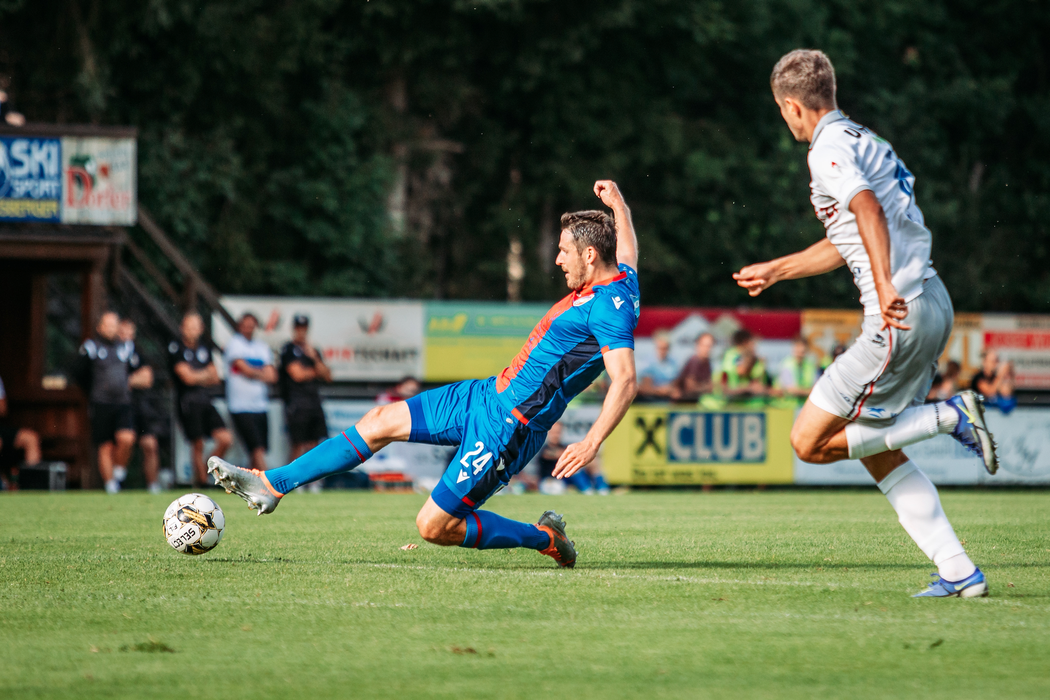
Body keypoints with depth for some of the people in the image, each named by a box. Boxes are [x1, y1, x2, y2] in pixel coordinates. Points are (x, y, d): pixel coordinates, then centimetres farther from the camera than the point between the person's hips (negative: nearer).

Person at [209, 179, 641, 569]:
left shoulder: (608, 306, -23)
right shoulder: (621, 277, 6)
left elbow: (626, 382, -32)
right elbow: (627, 250, 31)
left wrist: (592, 443, -41)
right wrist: (617, 204, 42)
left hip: (508, 428, -10)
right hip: (488, 395, 10)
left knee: (434, 527, -9)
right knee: (382, 421, 11)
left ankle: (546, 539, 8)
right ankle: (271, 485, 19)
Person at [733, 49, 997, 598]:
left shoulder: (829, 150, -8)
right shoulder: (864, 141, 23)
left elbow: (868, 209, -27)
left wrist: (885, 287, -37)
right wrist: (774, 271, 41)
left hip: (901, 315, -10)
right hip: (933, 306, 10)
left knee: (810, 443, -4)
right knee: (880, 455, 14)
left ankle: (950, 416, -8)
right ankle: (959, 571, 6)